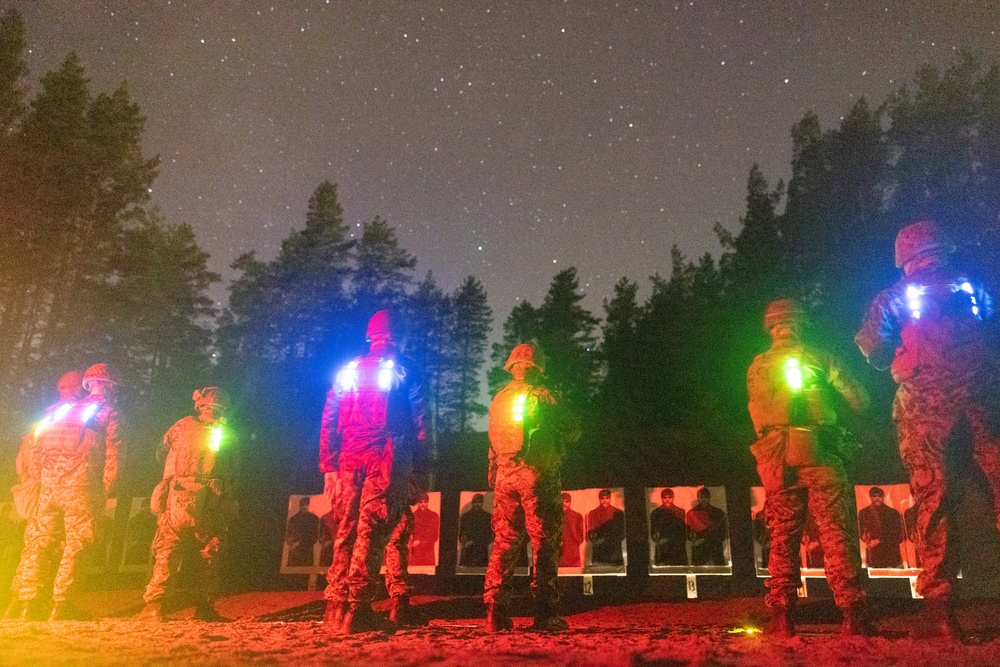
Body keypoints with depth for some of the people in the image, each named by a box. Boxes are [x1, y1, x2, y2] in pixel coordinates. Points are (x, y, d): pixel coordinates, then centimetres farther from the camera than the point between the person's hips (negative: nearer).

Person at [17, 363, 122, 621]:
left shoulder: (61, 409, 19)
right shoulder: (108, 411, 4)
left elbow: (37, 448, 14)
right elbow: (112, 455, -5)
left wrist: (40, 480, 19)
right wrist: (104, 491, -2)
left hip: (49, 483, 5)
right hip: (79, 485, -5)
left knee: (38, 541, 12)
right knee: (76, 544, 0)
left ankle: (28, 603, 10)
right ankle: (59, 604, -2)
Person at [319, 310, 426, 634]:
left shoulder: (349, 371, 16)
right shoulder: (404, 369, 4)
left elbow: (328, 422, 12)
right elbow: (418, 421, -2)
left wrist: (329, 467, 15)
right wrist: (421, 467, 2)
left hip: (350, 458, 5)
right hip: (388, 459, -4)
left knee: (346, 530, 11)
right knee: (372, 530, -5)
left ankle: (336, 606, 13)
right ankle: (357, 610, -7)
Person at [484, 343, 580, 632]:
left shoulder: (498, 399, 10)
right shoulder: (544, 396, -5)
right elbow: (572, 431, 2)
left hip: (505, 475, 5)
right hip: (538, 475, -5)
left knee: (504, 542, 9)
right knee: (545, 543, 1)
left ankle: (496, 611, 7)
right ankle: (545, 614, 0)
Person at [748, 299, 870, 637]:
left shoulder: (757, 366, 12)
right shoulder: (820, 358, 4)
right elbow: (859, 400, 4)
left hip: (778, 460, 3)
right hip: (820, 455, -2)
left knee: (783, 537, 7)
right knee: (838, 533, 2)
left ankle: (782, 616, 5)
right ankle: (853, 613, -3)